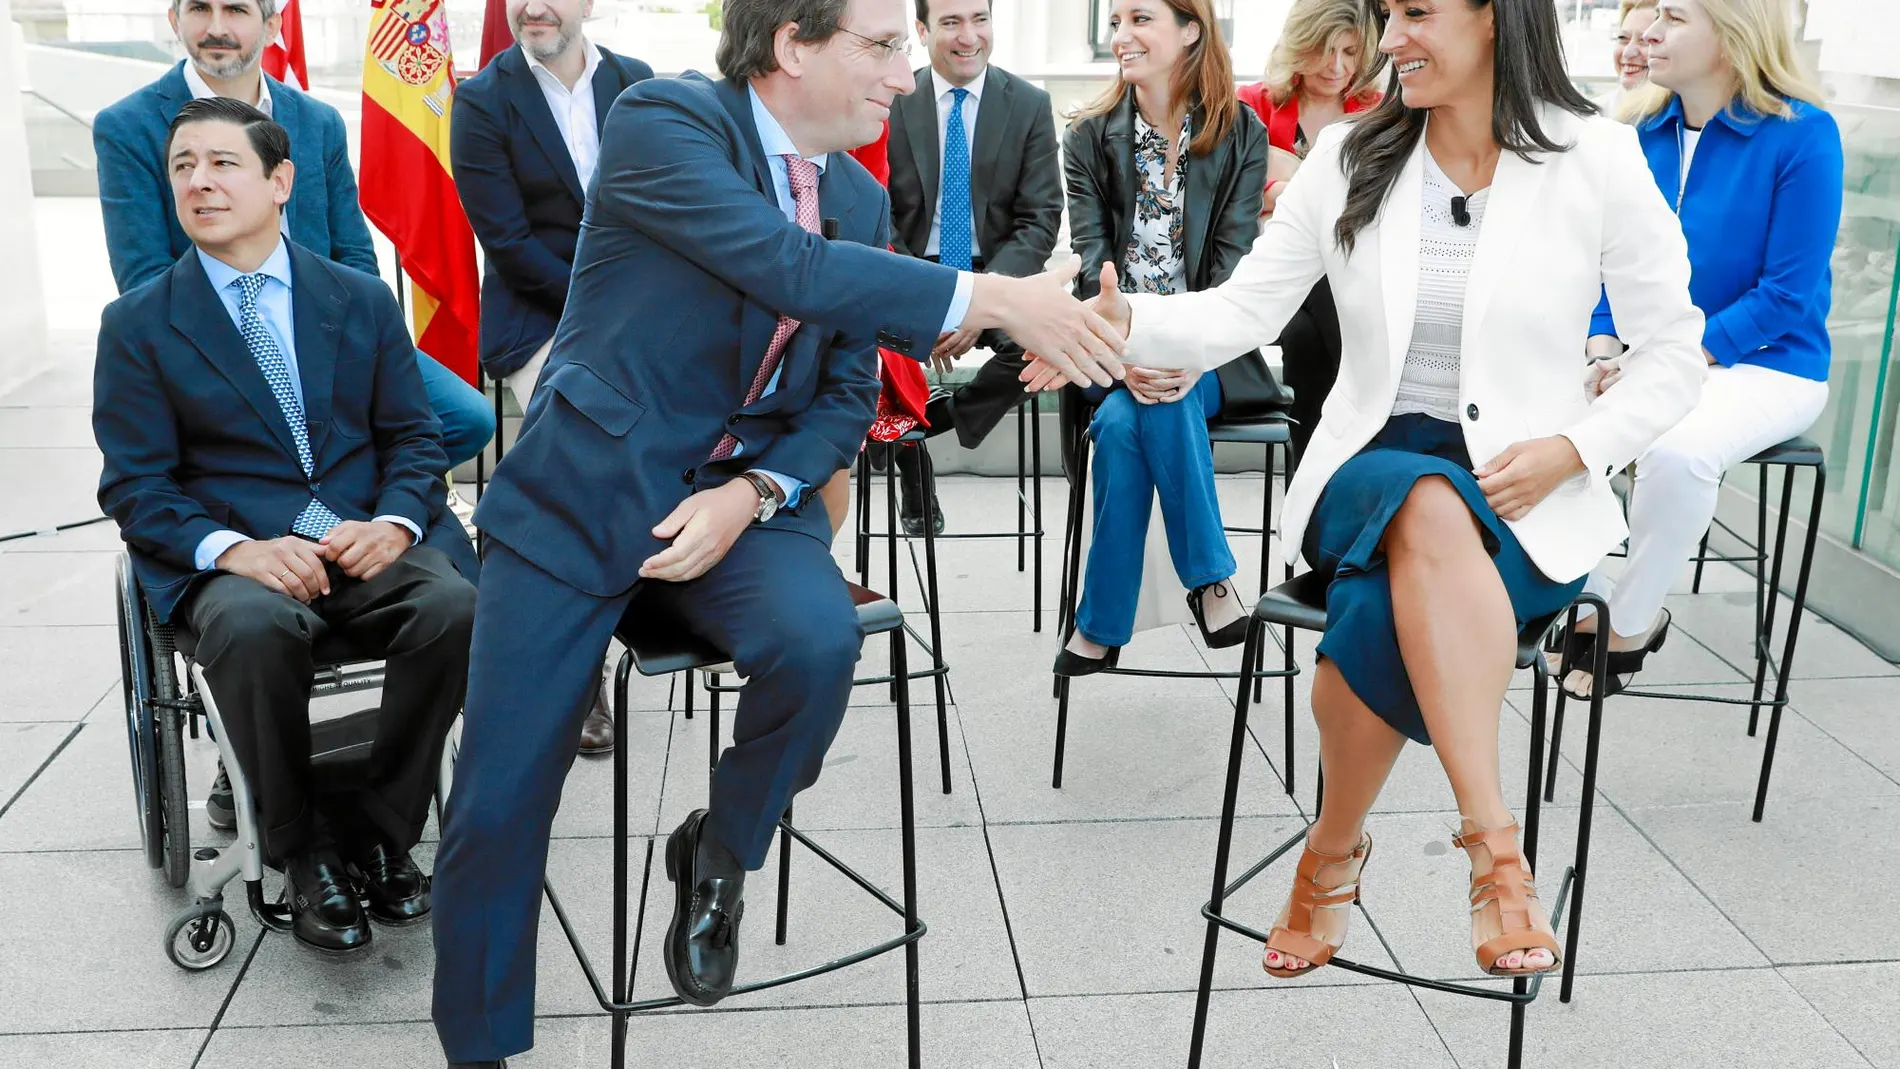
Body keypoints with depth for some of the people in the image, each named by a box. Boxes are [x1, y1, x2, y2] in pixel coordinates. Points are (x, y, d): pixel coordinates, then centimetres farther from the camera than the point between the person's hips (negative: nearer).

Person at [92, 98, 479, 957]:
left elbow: (413, 436, 11)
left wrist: (394, 523, -11)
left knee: (456, 606, -31)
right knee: (253, 628, -37)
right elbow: (136, 487, 2)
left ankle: (381, 828, -9)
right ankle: (303, 850, -13)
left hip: (369, 544, 2)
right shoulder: (138, 324, 7)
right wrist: (233, 549, -18)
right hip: (232, 559, -2)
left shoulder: (362, 299, 13)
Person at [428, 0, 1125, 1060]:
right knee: (497, 809, -5)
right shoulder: (662, 119, -12)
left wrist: (752, 494, -11)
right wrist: (994, 299, -31)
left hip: (741, 490, 4)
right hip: (585, 486, -3)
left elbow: (848, 397, 7)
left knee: (820, 642, -29)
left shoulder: (862, 201, 6)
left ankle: (720, 854, 2)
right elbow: (789, 268, -27)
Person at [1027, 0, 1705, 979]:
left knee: (1380, 625, -35)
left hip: (1527, 495, -1)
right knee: (1428, 506, -38)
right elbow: (1243, 310, -2)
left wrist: (1573, 449, -12)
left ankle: (1333, 852, -12)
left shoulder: (1596, 161, -2)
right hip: (1370, 467, 1)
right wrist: (1126, 323, -20)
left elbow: (1674, 350, 3)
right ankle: (1493, 844, -27)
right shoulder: (1351, 157, 3)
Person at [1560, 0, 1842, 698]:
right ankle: (1589, 598, -1)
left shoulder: (1802, 135, -12)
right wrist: (1603, 352, -9)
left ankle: (1632, 623, -10)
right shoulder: (1647, 134, 4)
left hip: (1764, 365, -5)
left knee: (1676, 452, -35)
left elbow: (1789, 294, -15)